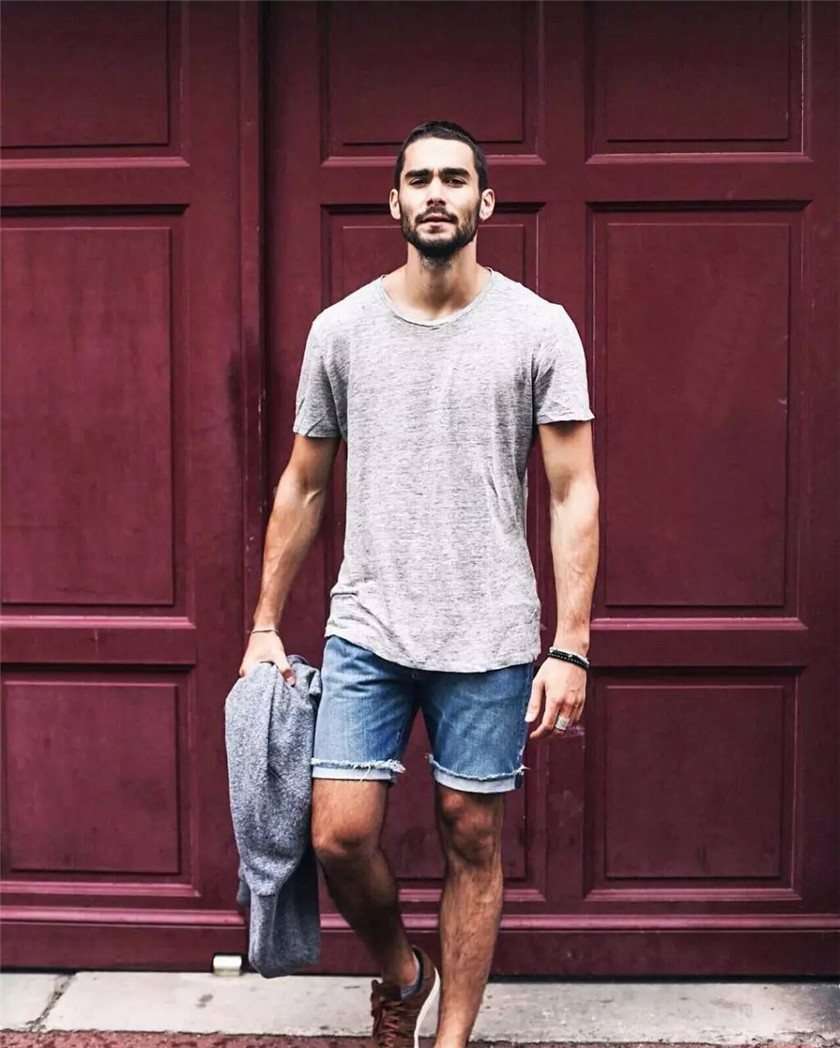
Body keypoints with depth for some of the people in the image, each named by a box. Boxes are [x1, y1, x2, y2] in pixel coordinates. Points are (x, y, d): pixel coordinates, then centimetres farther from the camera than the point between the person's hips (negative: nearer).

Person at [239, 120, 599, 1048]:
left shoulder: (539, 329, -2)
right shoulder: (341, 329, 5)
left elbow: (574, 493, -4)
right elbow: (302, 486, 10)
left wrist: (570, 647, -11)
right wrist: (265, 626, 9)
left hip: (490, 639, -1)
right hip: (365, 630, 2)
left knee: (472, 839, 7)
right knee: (339, 835, -3)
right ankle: (400, 970, 29)